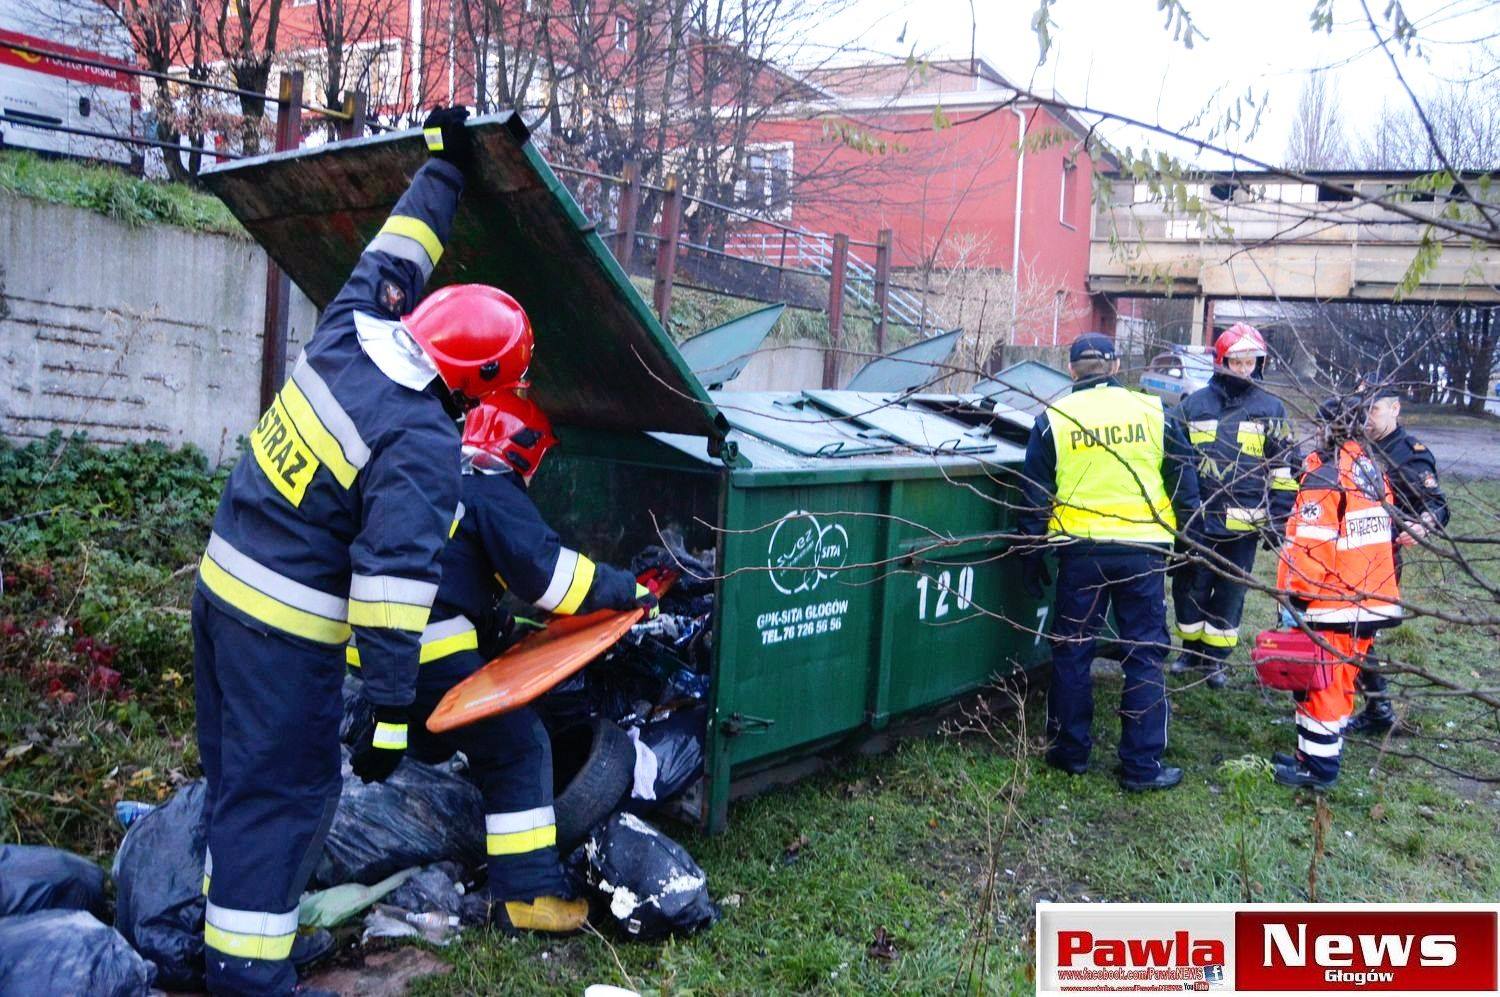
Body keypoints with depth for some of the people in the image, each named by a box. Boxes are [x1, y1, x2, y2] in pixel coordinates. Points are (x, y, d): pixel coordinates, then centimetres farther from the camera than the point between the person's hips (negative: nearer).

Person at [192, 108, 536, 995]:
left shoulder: (347, 338, -2)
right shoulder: (423, 446, -23)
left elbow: (390, 259, 16)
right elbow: (395, 580, -26)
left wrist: (445, 168, 26)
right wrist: (391, 707, -22)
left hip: (221, 583, 9)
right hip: (287, 629, -9)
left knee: (237, 773, 22)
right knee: (283, 796, 1)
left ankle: (229, 914, 39)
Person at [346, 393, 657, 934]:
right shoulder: (494, 493, -8)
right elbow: (544, 568, -17)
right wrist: (626, 590, -9)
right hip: (435, 653, -9)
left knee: (424, 744, 31)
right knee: (518, 749, -5)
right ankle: (525, 894, -7)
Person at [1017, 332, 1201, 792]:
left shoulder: (1053, 418, -1)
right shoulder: (1153, 412, 1)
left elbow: (1035, 496, 2)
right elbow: (1184, 482, 5)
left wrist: (1032, 555, 10)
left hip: (1080, 551, 0)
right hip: (1143, 552, 0)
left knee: (1072, 652, 12)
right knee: (1145, 655, 7)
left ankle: (1070, 752, 20)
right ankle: (1142, 765, 10)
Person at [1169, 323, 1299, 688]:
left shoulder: (1271, 409, 3)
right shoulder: (1193, 405, 5)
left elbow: (1284, 469, 5)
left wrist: (1276, 520, 0)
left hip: (1243, 523, -1)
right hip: (1195, 520, 1)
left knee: (1230, 594, 8)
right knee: (1189, 587, 8)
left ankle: (1216, 657, 21)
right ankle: (1190, 649, 26)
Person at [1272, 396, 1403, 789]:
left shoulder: (1324, 480, -18)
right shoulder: (1373, 472, 7)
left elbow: (1306, 547, -21)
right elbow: (1384, 535, 14)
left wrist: (1294, 594, -10)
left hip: (1332, 607, -8)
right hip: (1374, 602, 8)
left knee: (1320, 683, 2)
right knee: (1340, 679, 18)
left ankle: (1318, 766, 9)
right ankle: (1325, 751, 28)